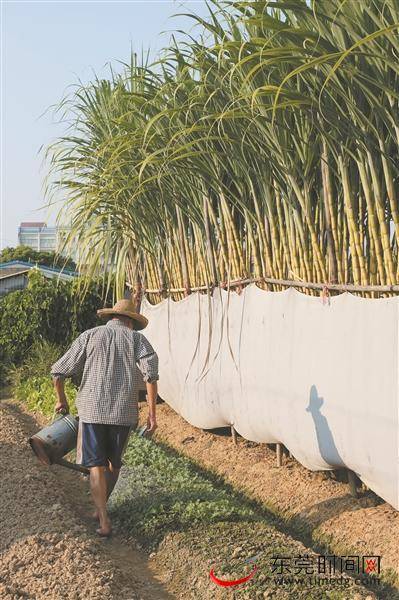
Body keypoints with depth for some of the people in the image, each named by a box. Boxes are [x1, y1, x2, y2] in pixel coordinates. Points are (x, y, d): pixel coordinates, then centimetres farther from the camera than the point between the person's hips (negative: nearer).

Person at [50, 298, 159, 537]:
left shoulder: (89, 336, 9)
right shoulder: (136, 338, 7)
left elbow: (58, 372, 6)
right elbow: (151, 371, -12)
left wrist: (62, 399, 23)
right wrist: (152, 412, -9)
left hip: (92, 410, 0)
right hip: (124, 412, 0)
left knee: (97, 466, 5)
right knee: (114, 462, 21)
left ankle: (104, 521, -4)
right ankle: (101, 506, 35)